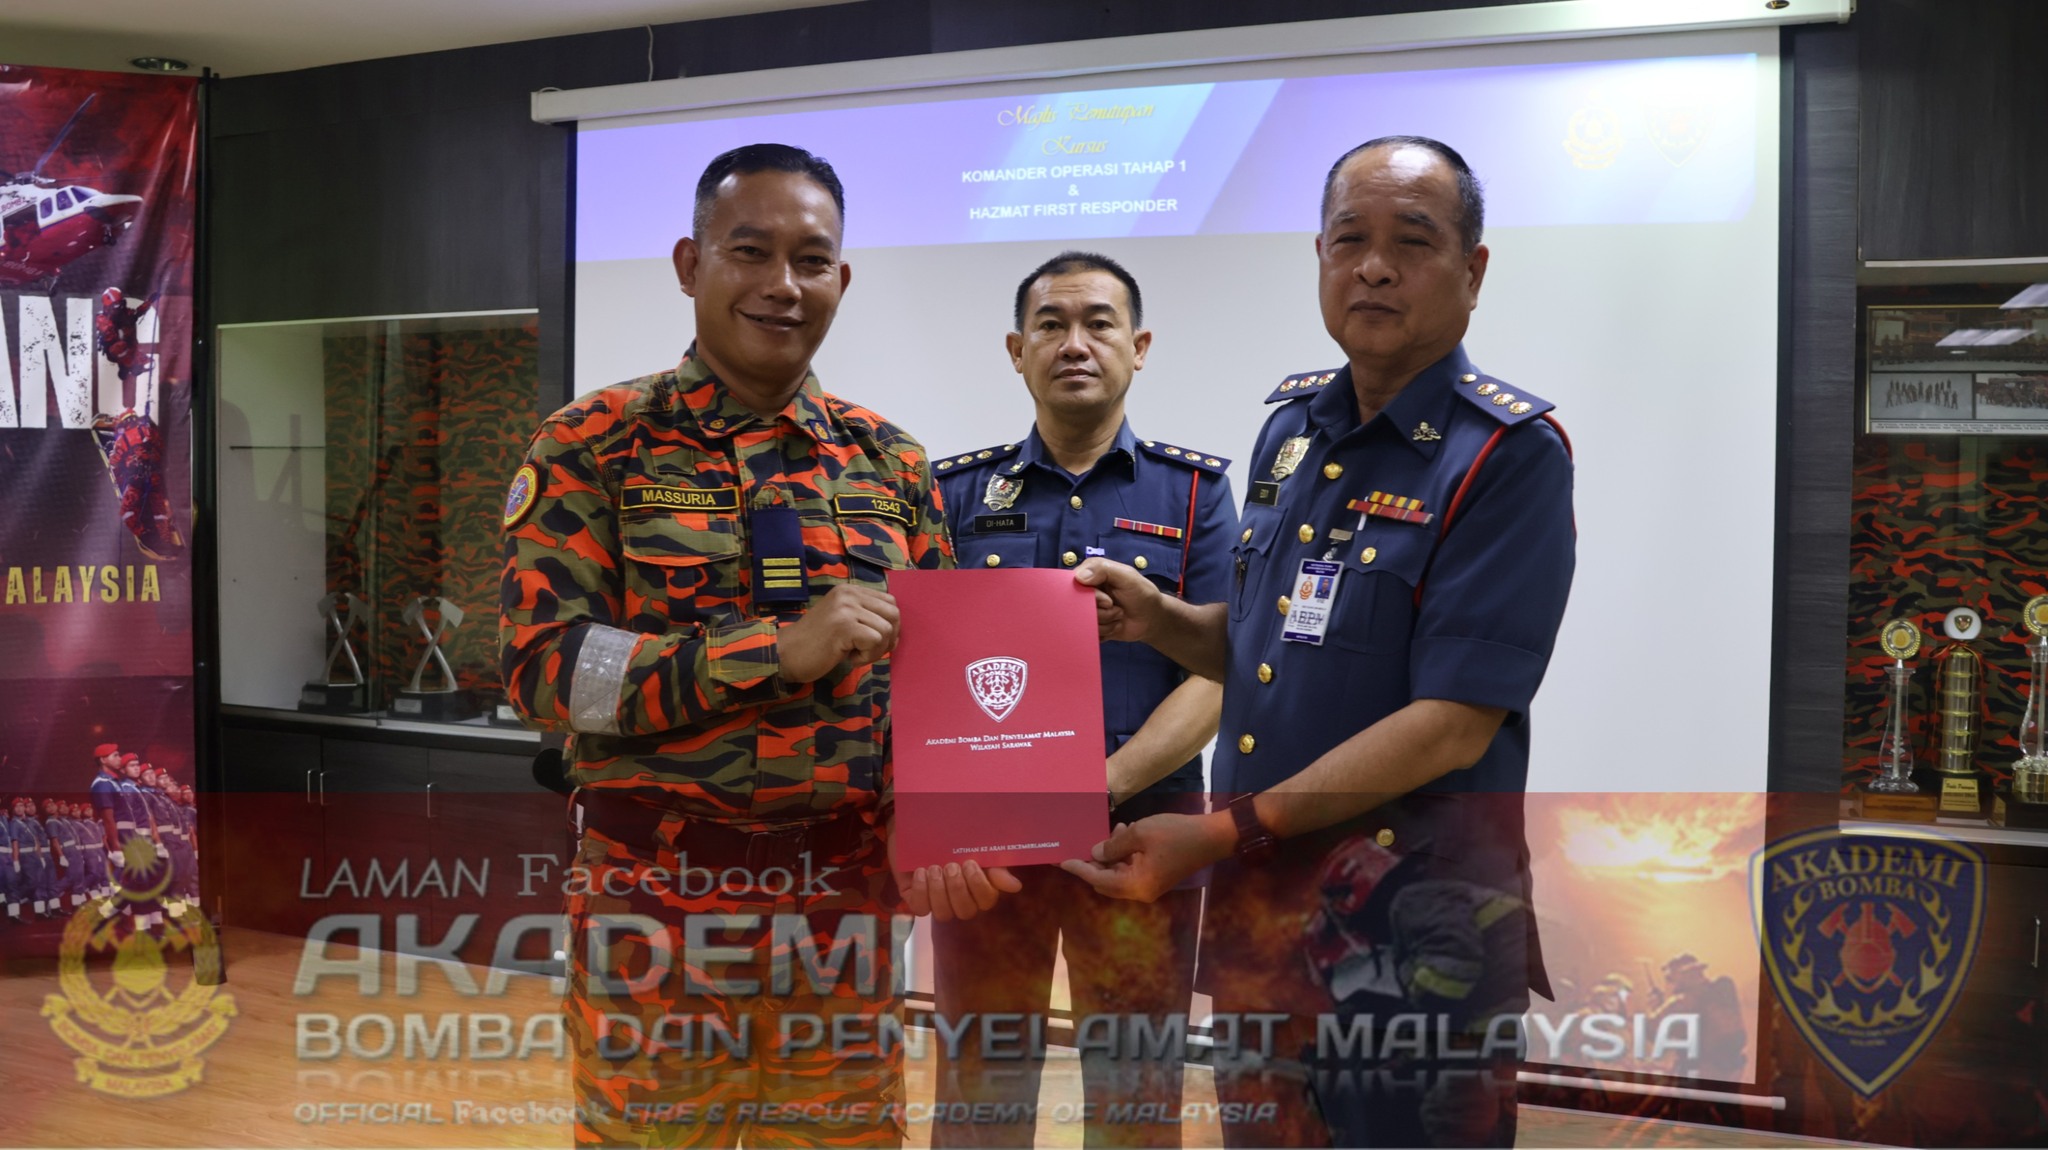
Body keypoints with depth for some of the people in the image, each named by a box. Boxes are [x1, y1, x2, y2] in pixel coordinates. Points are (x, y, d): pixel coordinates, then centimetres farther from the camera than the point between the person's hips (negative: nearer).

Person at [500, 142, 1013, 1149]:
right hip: (653, 902, -3)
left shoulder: (890, 462, 8)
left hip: (845, 905, 3)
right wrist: (779, 650, -18)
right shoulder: (592, 448, -2)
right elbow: (540, 665, -11)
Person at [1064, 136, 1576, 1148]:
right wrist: (1160, 621, -4)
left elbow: (1453, 722, -20)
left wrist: (1224, 832, -21)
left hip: (1413, 930, -6)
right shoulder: (1291, 423, 8)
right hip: (1254, 907, 6)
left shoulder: (1509, 453, -13)